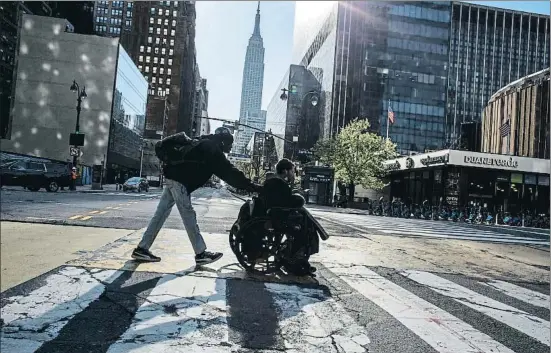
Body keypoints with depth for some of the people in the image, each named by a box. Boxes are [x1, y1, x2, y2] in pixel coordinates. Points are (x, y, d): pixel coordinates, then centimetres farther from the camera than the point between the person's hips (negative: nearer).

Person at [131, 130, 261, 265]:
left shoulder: (206, 145, 18)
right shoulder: (212, 150, -10)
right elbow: (229, 172, -13)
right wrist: (252, 186, -13)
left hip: (173, 178, 10)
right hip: (179, 180, -10)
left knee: (161, 214, 9)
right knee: (188, 215, -7)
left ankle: (142, 249, 13)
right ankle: (201, 253, -2)